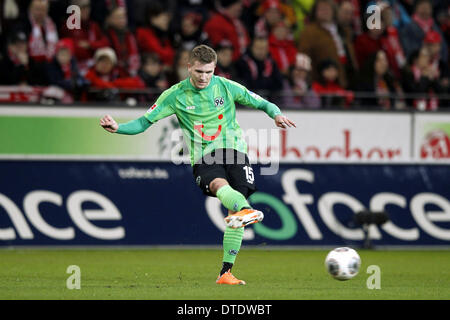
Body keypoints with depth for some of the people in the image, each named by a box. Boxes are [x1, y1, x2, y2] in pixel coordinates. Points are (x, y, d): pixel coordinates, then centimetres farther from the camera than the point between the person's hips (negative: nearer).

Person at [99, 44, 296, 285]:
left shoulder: (226, 87, 7)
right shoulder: (176, 95, 5)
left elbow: (262, 104, 13)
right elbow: (144, 122, 7)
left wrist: (276, 114, -9)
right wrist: (117, 128, -9)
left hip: (233, 150, 1)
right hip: (203, 158, -1)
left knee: (236, 203, -13)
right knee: (219, 184, -35)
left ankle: (226, 272, -8)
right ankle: (246, 210, -69)